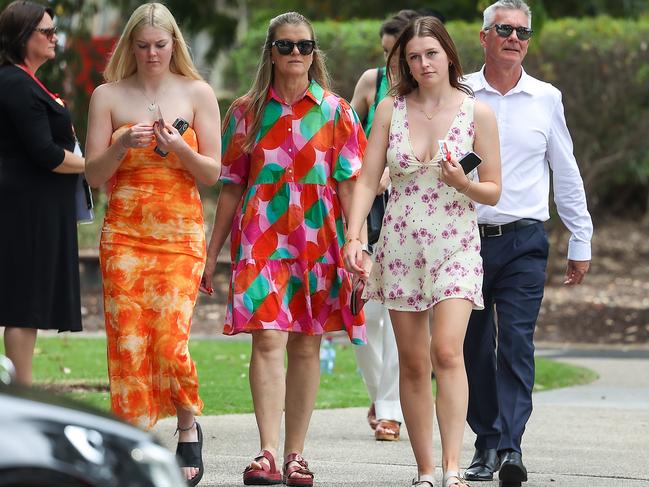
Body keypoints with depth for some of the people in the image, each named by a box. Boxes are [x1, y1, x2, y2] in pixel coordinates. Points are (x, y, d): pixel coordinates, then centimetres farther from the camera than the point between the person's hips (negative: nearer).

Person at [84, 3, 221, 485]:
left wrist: (178, 148, -13)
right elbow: (94, 173, 5)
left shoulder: (197, 94, 6)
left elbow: (213, 172, 5)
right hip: (124, 231, 1)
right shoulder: (109, 96, 7)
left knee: (169, 339, -11)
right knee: (128, 339, -7)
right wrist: (124, 145, -13)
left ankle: (189, 428, 14)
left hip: (181, 232, -1)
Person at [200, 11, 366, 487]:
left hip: (318, 237, 1)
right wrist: (212, 252, 9)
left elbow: (348, 185, 4)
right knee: (268, 338, -13)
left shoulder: (335, 112, 8)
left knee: (307, 345, 4)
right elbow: (231, 187, 12)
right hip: (261, 236, -1)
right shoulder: (247, 112, 9)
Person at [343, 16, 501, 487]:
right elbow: (367, 180, 3)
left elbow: (493, 191, 4)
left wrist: (463, 184, -17)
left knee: (447, 351, -20)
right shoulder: (391, 109, 4)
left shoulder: (477, 112, -1)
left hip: (455, 243, -3)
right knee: (413, 363, 4)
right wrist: (353, 236, -10)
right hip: (400, 242, 3)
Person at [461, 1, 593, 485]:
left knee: (517, 344, -12)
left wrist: (581, 243, 12)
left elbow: (566, 176, 13)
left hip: (524, 241, -1)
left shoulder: (546, 99, 7)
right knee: (472, 348, 4)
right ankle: (486, 444, 14)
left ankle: (510, 445, -17)